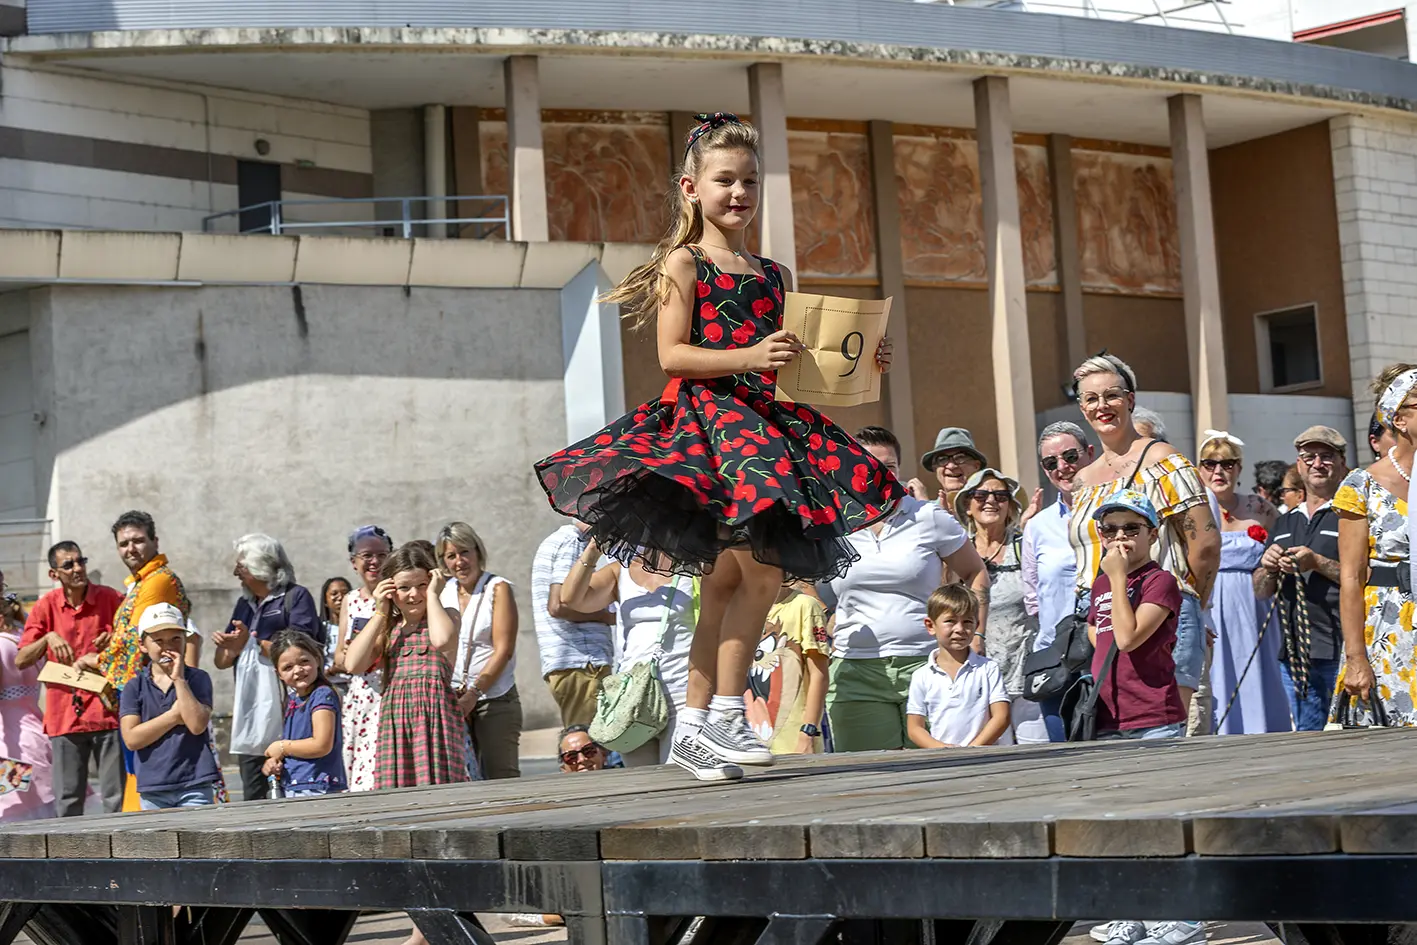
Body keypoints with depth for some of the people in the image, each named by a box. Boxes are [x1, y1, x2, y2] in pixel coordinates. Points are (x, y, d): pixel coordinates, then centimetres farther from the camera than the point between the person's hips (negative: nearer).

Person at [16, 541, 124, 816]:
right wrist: (48, 638, -15)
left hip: (106, 710, -1)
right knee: (67, 800, 4)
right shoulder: (46, 606, 4)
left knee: (116, 797, -2)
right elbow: (20, 661, 1)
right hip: (64, 715, 1)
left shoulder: (111, 599, 1)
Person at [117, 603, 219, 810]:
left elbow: (197, 724, -14)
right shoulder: (135, 686, 4)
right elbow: (132, 739, -7)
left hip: (195, 786, -2)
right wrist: (174, 715, -10)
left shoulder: (198, 679, 2)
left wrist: (179, 679, -13)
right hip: (153, 789, 2)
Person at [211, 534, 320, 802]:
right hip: (248, 717, 7)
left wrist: (253, 642, -16)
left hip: (283, 715, -7)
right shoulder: (244, 604, 21)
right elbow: (221, 662, 18)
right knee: (253, 800, 7)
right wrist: (230, 647, -4)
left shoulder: (296, 597, -1)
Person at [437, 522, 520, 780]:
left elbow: (503, 650, -8)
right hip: (452, 701, 4)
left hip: (495, 699, -4)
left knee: (501, 775, -8)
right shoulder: (443, 593, 12)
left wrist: (473, 694, -15)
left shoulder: (498, 589, -2)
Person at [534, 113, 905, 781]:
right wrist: (748, 358, -21)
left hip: (766, 422, 7)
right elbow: (672, 355, -9)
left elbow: (790, 364, 20)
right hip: (704, 417, -6)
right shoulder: (685, 262, 1)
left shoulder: (773, 275, 19)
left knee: (724, 580, 6)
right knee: (762, 570, -15)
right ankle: (726, 713, -7)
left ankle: (695, 724, 12)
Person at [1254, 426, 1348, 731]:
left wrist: (1318, 564, -17)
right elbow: (1261, 592, 21)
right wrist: (1268, 568, 0)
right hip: (1293, 653, 6)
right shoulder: (1284, 524, 20)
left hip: (1340, 652, -6)